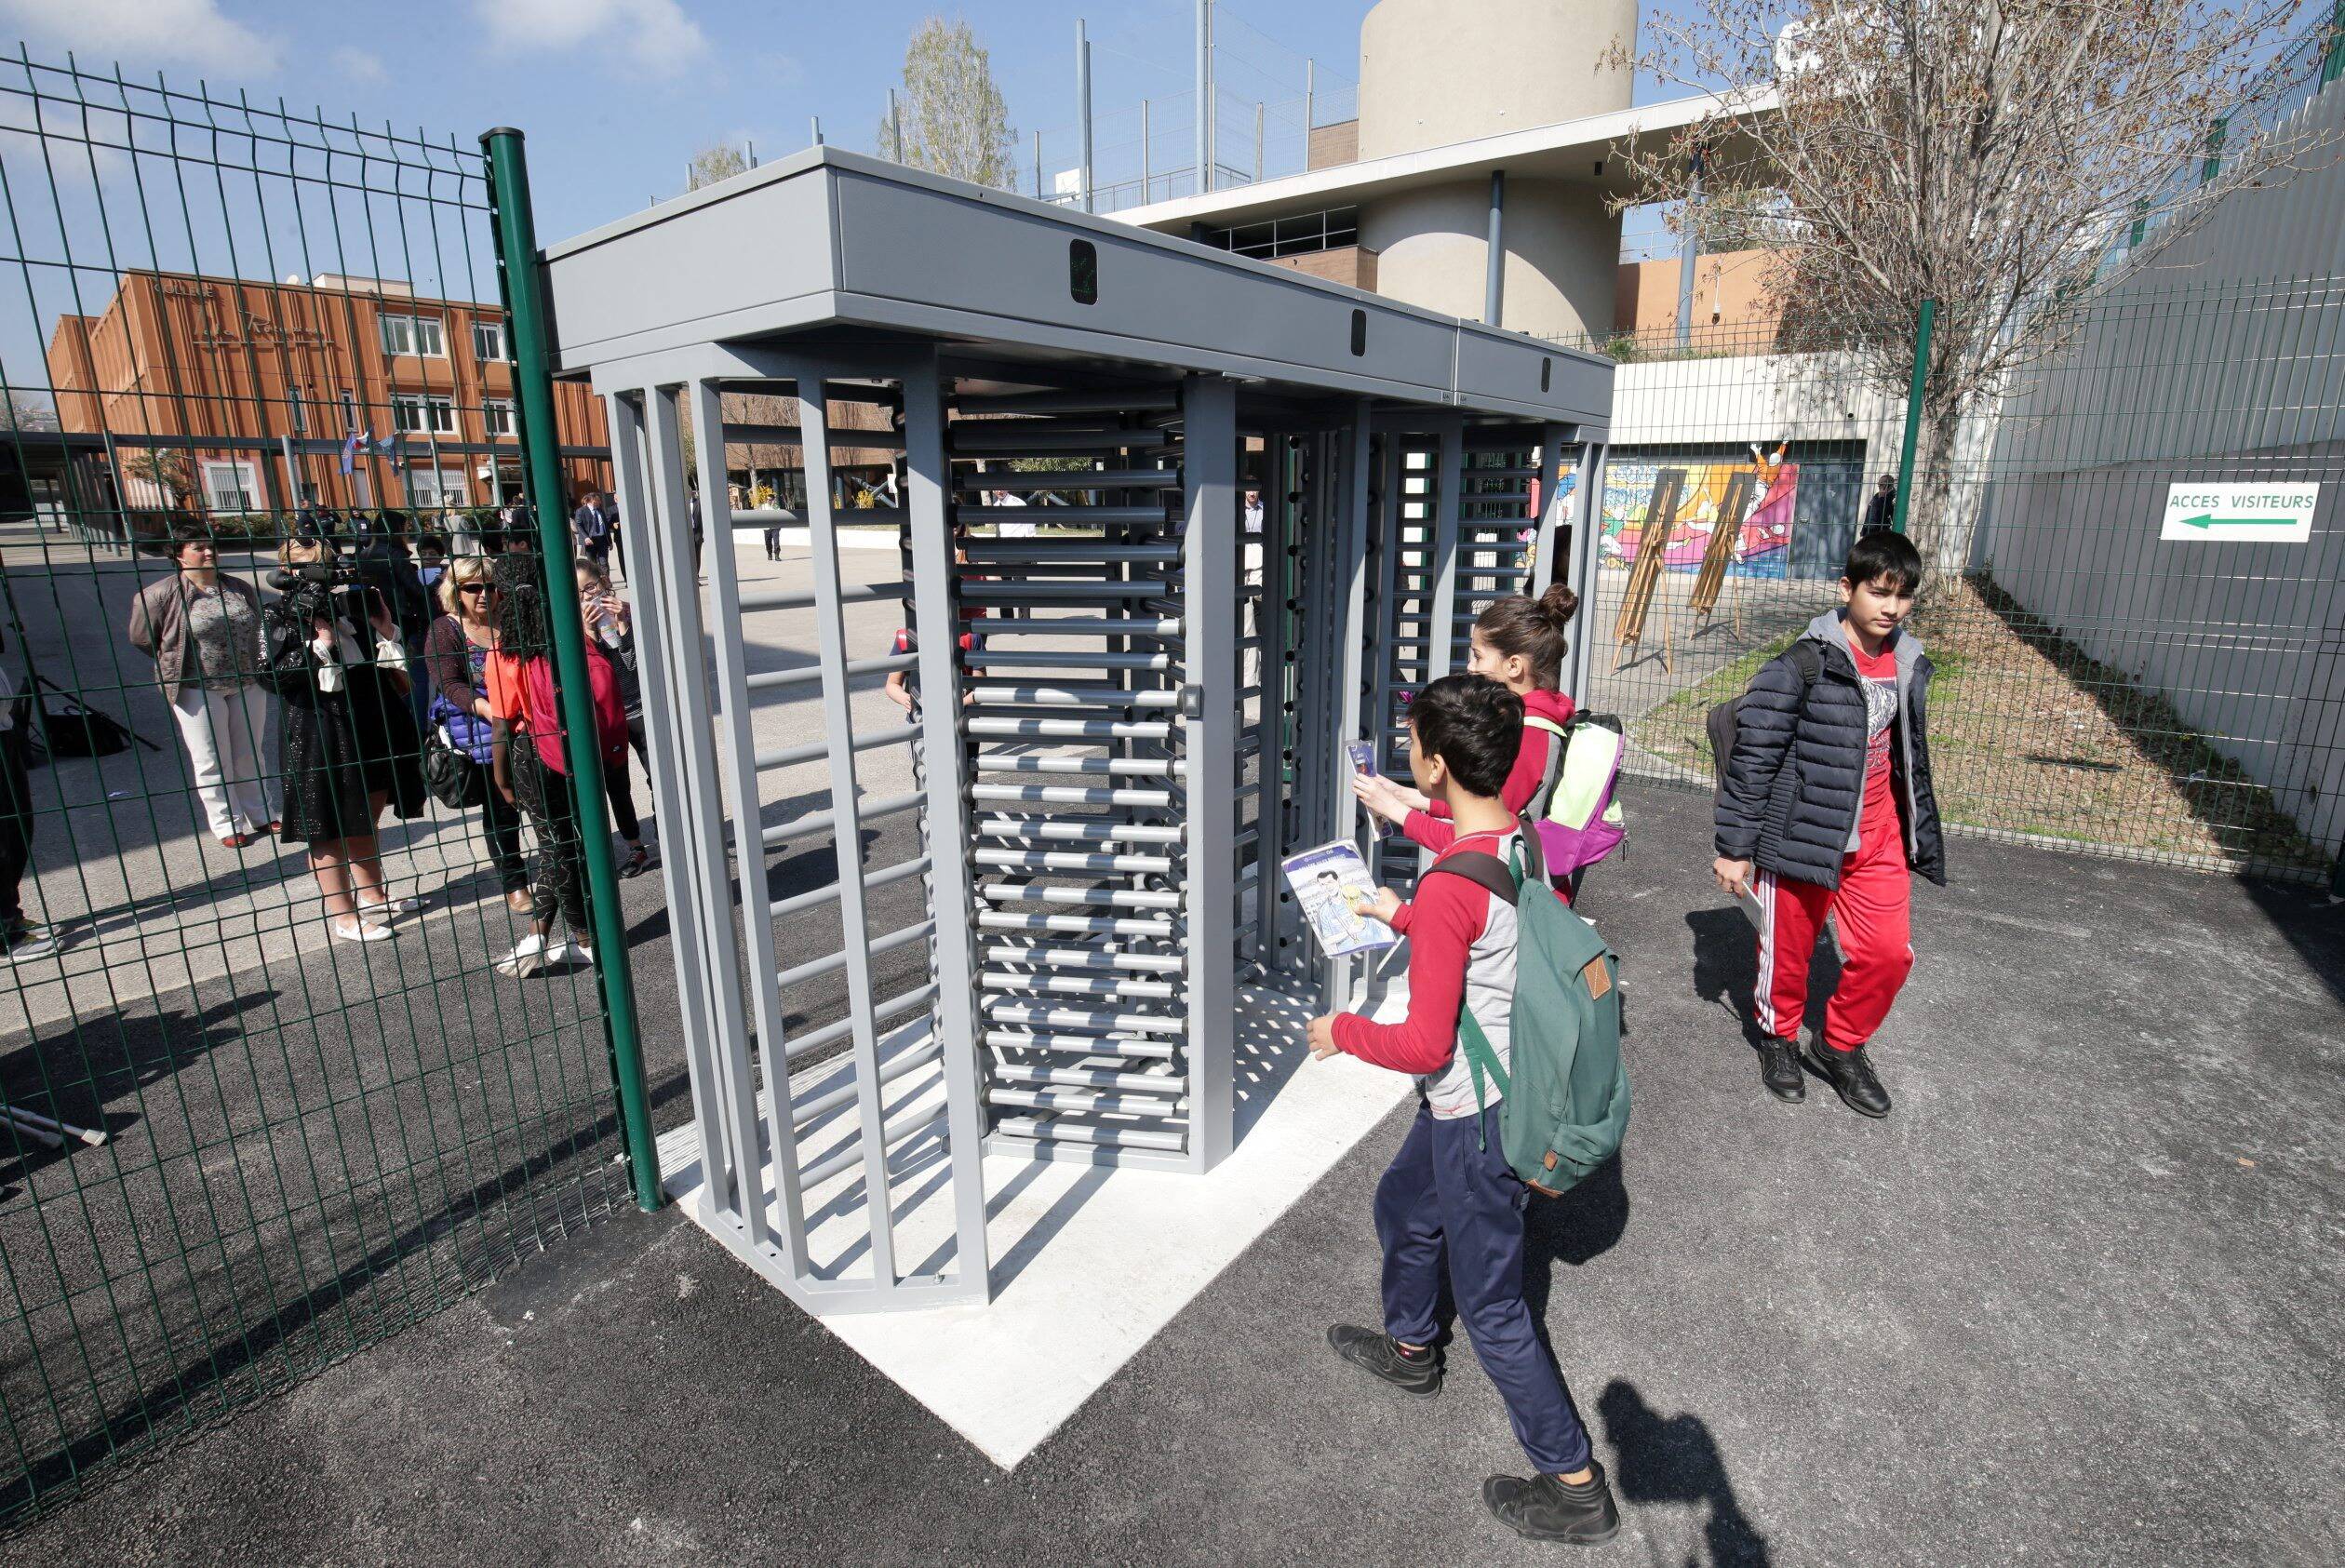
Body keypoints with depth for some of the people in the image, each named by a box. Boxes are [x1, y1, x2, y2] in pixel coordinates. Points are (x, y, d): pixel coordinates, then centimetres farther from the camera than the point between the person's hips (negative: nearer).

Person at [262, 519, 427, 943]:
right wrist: (319, 643, -23)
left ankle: (371, 893, 34)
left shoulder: (349, 605, 9)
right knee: (327, 826, 2)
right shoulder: (279, 617, -7)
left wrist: (385, 631, -3)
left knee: (366, 817, 19)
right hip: (318, 732, -6)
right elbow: (279, 677, -17)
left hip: (368, 725, 6)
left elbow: (383, 666, 13)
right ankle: (341, 914, 12)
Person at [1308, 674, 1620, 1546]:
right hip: (1515, 1085, 9)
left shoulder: (1448, 890, -32)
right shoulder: (1524, 841, -5)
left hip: (1478, 1117, -9)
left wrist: (1341, 1032, -11)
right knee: (1402, 1208, 30)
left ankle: (1575, 1485, 31)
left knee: (1491, 1304, 11)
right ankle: (1409, 1349, 55)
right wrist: (1405, 917, 18)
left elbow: (1425, 1046, -27)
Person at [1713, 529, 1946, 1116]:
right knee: (1788, 949, 10)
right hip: (1802, 832, -5)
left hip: (1878, 839, 6)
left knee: (1889, 951, 5)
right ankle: (1778, 1035, 37)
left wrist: (1918, 836, 24)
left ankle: (1841, 1045, 30)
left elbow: (1911, 756, 18)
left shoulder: (1908, 666, 5)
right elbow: (1753, 757, -14)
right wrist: (1734, 847, -12)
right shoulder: (1802, 667, -16)